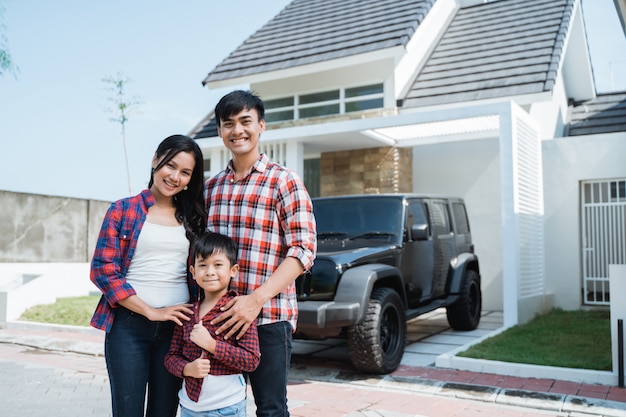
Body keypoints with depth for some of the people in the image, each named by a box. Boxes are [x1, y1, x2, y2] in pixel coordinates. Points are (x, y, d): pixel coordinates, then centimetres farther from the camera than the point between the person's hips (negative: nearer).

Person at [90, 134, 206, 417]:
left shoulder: (193, 218, 10)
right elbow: (103, 270, -6)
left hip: (176, 325, 3)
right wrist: (152, 312, -11)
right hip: (129, 324, -2)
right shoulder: (123, 210, 1)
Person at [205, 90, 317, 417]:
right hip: (219, 317, 5)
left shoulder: (284, 181, -5)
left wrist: (256, 299, -20)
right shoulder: (211, 187, 12)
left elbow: (303, 251, -11)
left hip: (269, 318, -5)